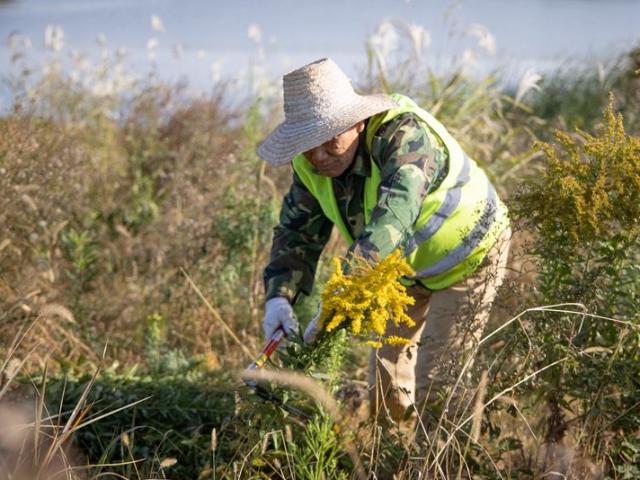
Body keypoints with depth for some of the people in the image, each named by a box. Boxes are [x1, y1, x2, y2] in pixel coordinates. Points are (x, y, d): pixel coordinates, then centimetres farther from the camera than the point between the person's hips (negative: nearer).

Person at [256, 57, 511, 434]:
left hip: (468, 255, -7)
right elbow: (298, 229, -8)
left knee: (435, 387, -10)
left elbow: (392, 220, -53)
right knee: (386, 370, 12)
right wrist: (280, 295, -28)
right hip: (409, 263, 7)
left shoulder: (405, 137, -38)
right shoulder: (312, 163, -14)